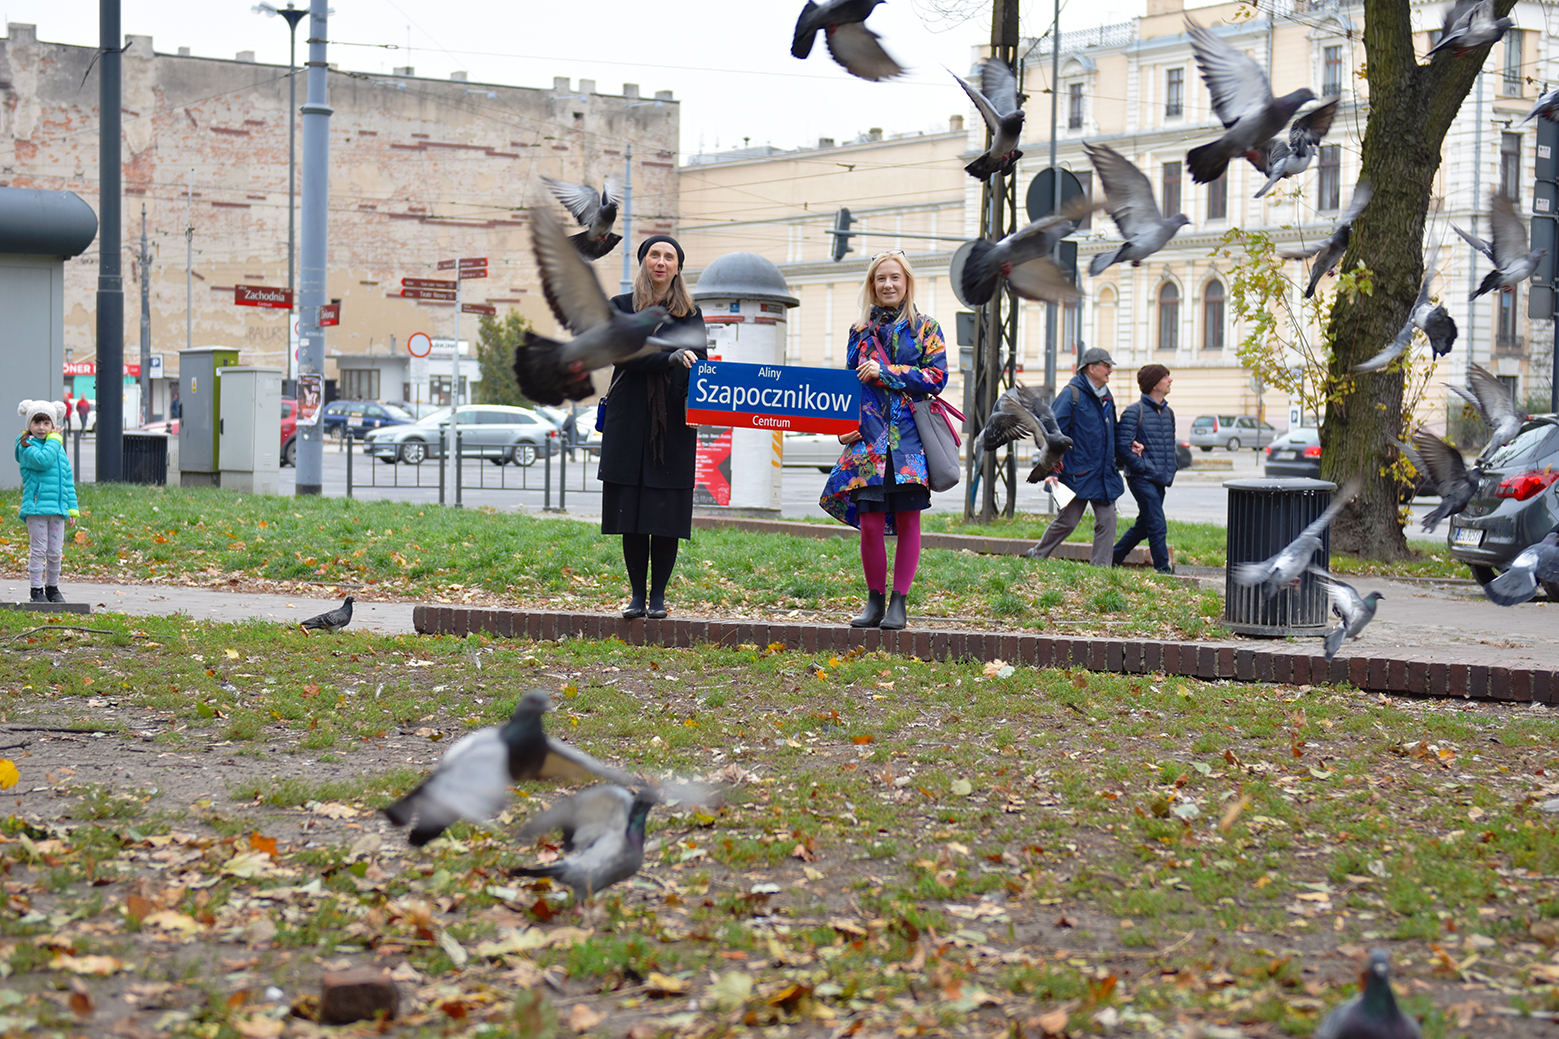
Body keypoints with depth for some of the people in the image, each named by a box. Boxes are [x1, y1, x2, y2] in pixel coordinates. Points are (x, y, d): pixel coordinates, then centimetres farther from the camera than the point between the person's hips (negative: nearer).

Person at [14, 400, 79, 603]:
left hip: (57, 508, 5)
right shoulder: (26, 445, -3)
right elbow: (42, 460, -23)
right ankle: (36, 590, 4)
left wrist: (72, 508, 15)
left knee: (55, 552, 8)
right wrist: (53, 440, -10)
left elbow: (68, 479, 19)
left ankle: (52, 588, 20)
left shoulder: (59, 448, 16)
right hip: (36, 506, -5)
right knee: (38, 550, -4)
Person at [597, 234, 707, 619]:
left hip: (674, 426, 1)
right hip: (630, 424, 0)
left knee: (667, 514, -3)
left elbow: (699, 364, 2)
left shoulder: (691, 314, 12)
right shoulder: (621, 307, 8)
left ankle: (658, 595, 4)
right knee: (632, 514, -1)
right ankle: (637, 594, 6)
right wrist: (668, 359, -23)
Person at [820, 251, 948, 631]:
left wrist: (885, 372, -11)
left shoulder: (925, 328, 5)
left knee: (907, 520, -1)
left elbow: (936, 377, -5)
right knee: (870, 522, -3)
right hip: (869, 438, 2)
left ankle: (899, 602, 7)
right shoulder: (860, 331, 14)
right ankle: (875, 600, 10)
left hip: (911, 438, -2)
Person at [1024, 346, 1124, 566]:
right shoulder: (1072, 394, -11)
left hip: (1103, 474, 6)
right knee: (1067, 522, 3)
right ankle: (1037, 556, 23)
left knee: (1107, 520, -2)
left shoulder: (1106, 397, 12)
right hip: (1077, 474, -6)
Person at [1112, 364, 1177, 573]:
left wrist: (1170, 471, 6)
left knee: (1143, 525, 15)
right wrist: (1145, 467, -14)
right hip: (1142, 478, -8)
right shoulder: (1134, 412, -9)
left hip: (1160, 480, 8)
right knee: (1158, 526, -12)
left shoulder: (1168, 413, 14)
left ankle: (1113, 558, 28)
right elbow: (1122, 446, -14)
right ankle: (1163, 570, -9)